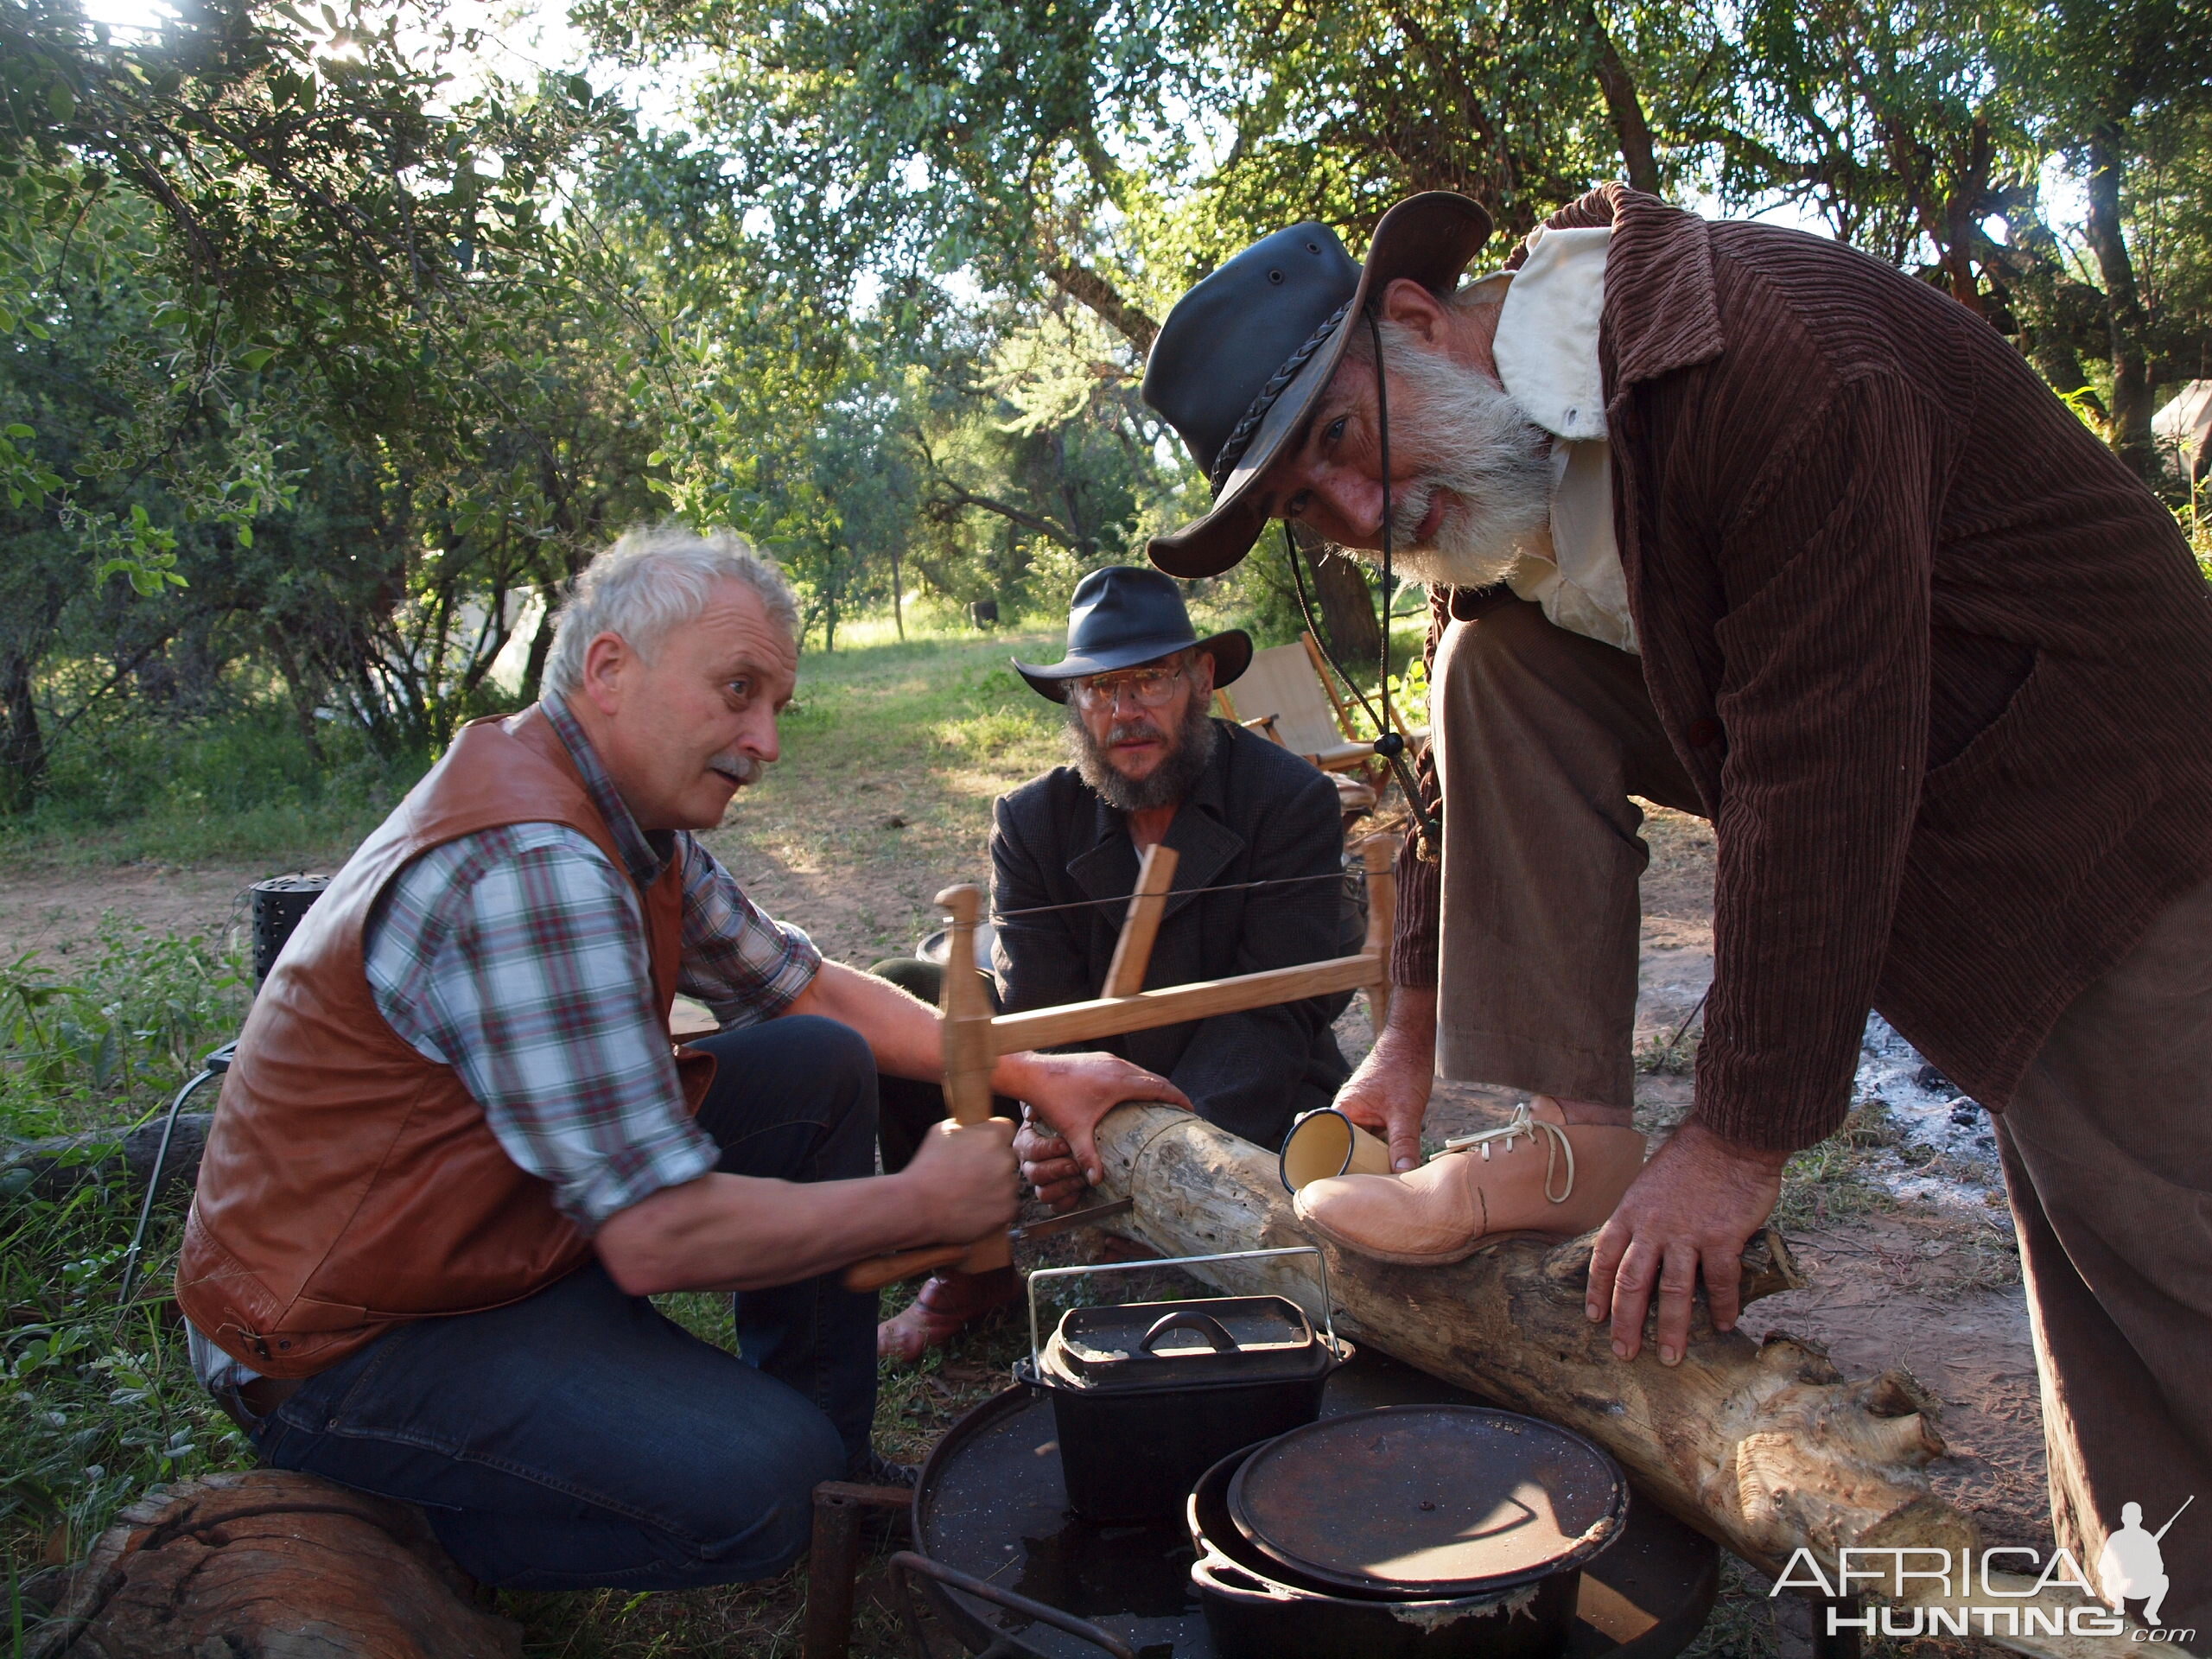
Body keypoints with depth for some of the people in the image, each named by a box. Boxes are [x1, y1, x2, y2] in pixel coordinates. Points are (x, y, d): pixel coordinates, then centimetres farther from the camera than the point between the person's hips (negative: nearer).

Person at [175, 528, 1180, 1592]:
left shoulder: (634, 822, 2)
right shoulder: (530, 868, -30)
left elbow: (808, 990, 11)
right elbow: (660, 1236, -31)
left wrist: (1029, 1075, 1)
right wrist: (923, 1203, -18)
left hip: (518, 1230, 10)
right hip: (351, 1339, -9)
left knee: (824, 1066, 2)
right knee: (754, 1482, -26)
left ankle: (831, 1458, 14)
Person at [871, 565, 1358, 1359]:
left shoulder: (1294, 799, -12)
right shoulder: (1031, 821, -3)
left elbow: (1273, 1011, -18)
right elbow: (1044, 1014, -11)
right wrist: (1051, 1121, -35)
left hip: (1250, 1100, -2)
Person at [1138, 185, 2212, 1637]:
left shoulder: (1771, 362, -30)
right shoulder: (1477, 458, -2)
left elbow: (1822, 783, -31)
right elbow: (1483, 763, 8)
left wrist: (1741, 1144, -25)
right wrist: (1421, 1026, 10)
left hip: (2092, 786, -6)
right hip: (1819, 753, 7)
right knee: (1502, 669, -9)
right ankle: (1555, 1145, -12)